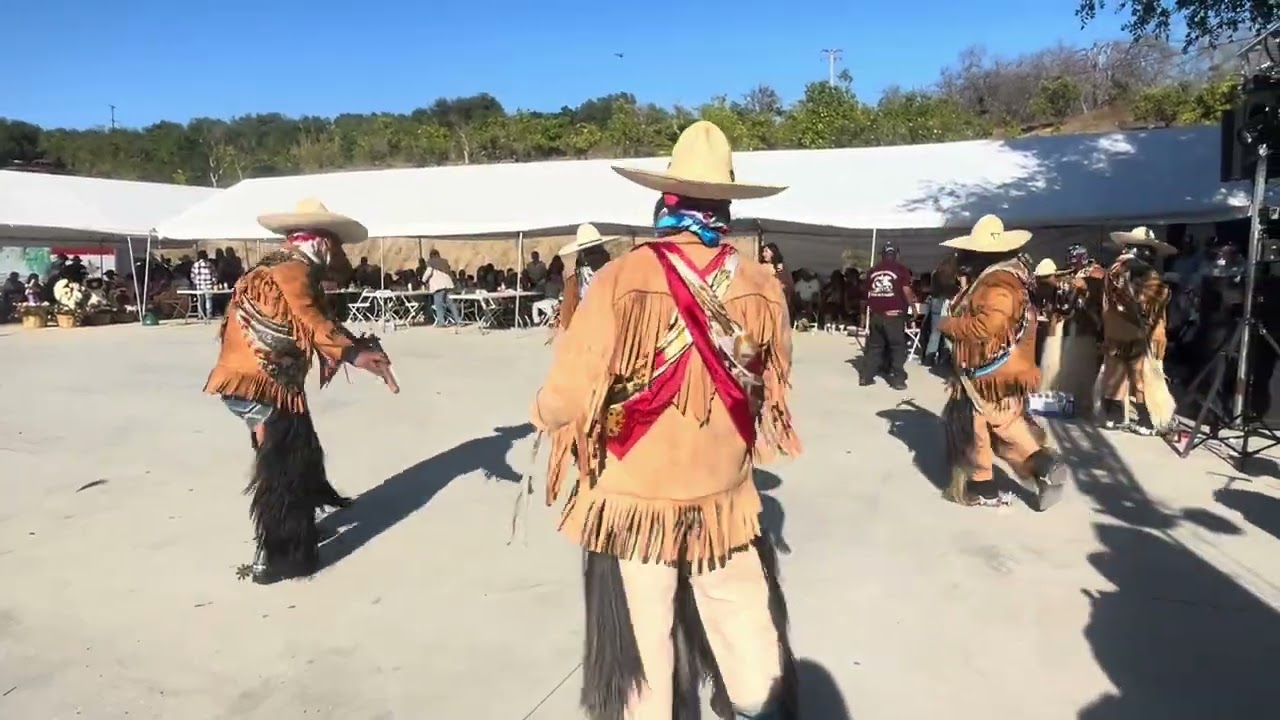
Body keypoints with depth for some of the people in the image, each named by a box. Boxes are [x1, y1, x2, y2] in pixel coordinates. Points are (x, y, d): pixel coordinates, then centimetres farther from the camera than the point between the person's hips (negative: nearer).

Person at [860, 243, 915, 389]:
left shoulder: (872, 270, 10)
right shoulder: (901, 269, -3)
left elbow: (868, 292, 17)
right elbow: (906, 292, -8)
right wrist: (912, 304, 6)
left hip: (876, 314, 4)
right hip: (894, 314, -4)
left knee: (874, 346, 13)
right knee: (898, 347, 4)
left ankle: (865, 376, 12)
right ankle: (898, 379, 1)